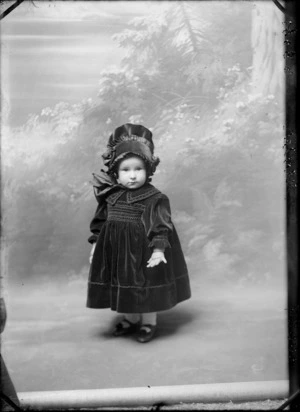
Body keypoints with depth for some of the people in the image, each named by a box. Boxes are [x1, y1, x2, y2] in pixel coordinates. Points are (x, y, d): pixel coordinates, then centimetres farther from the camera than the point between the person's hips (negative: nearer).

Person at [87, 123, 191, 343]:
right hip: (117, 250, 5)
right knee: (123, 285, 17)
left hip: (143, 250, -5)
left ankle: (149, 322, 29)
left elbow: (161, 226, -17)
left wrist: (158, 249, -24)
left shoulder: (154, 198, -15)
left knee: (146, 285, 9)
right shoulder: (110, 196, -1)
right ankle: (131, 318, 39)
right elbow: (99, 222, 8)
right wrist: (96, 244, 8)